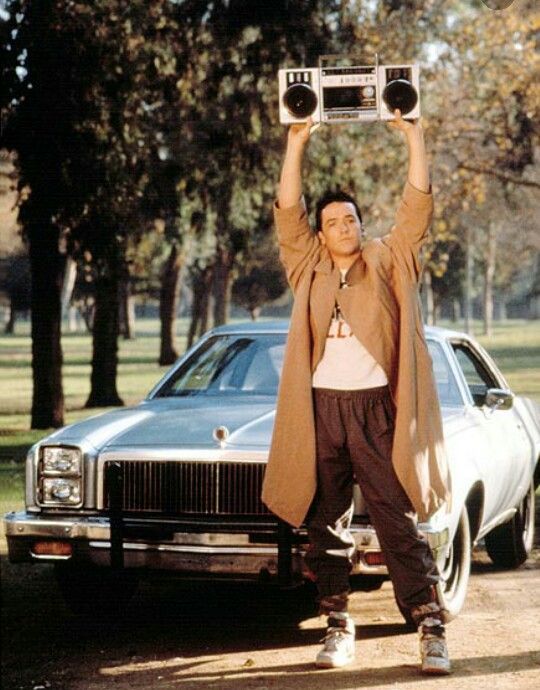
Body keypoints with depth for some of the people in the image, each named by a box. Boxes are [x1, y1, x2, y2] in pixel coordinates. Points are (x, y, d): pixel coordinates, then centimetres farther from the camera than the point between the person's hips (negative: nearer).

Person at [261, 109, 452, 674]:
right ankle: (338, 628, 14)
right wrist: (297, 142, 0)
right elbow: (288, 211, 5)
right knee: (327, 526, 6)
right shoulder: (309, 268, 13)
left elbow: (417, 207, 2)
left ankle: (431, 629, -6)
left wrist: (413, 137, -3)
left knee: (398, 522, -6)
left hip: (376, 407, -2)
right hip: (320, 410, 3)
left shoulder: (389, 263, 10)